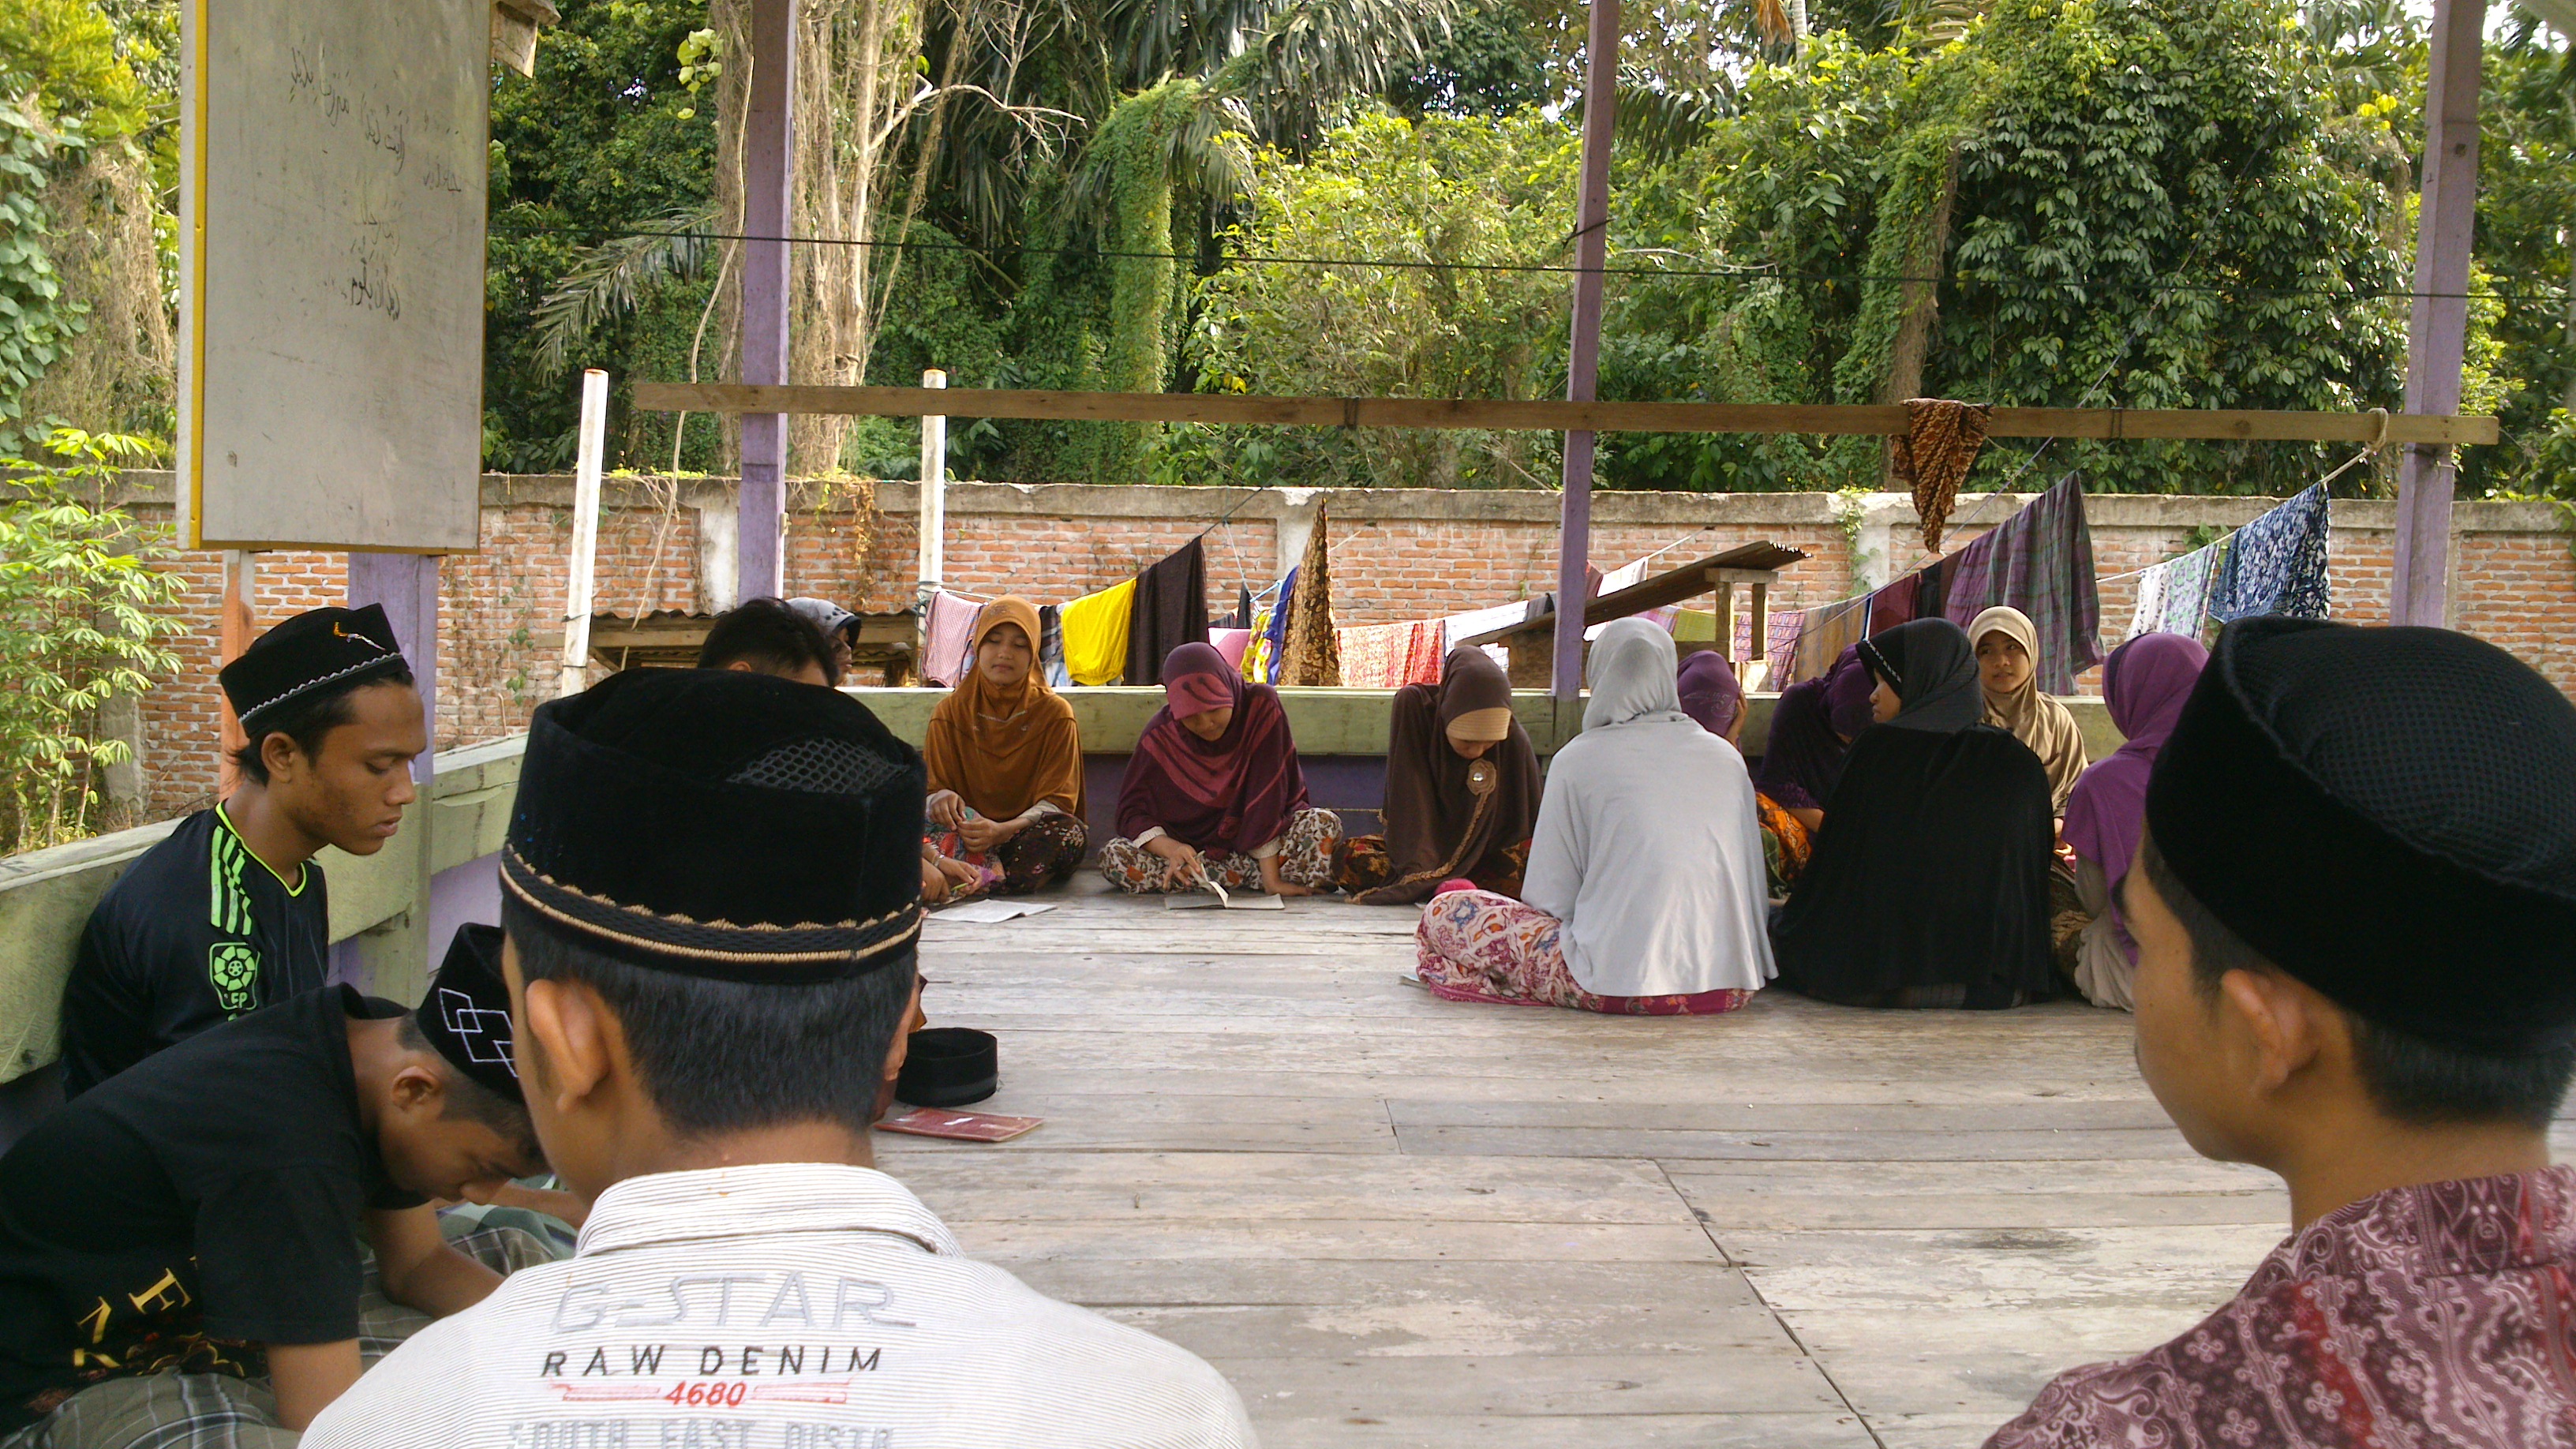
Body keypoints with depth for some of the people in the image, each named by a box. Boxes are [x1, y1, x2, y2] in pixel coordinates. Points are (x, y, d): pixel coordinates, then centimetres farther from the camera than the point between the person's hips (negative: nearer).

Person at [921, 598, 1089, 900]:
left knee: (1069, 833, -35)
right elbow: (933, 787, 6)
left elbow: (1058, 799, -2)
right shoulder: (951, 712, 11)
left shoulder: (1055, 713, 6)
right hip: (971, 832, 0)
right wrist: (942, 797, -22)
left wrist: (1004, 830, -22)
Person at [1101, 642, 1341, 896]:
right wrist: (1171, 849, -33)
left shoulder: (1262, 707, -16)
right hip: (1188, 844, 2)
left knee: (1324, 825, -28)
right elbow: (1133, 811, -12)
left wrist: (1271, 879, -25)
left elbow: (1268, 795, -20)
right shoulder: (1160, 734, -12)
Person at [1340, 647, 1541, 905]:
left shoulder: (1514, 740, -17)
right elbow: (1409, 803, -20)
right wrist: (1420, 871, -34)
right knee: (1350, 854, -29)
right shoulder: (1414, 706, -18)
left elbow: (1527, 819, -7)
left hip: (1489, 854, 0)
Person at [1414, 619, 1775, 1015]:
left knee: (1445, 914, 7)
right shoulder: (1727, 757, 9)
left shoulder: (1579, 759, -1)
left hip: (1620, 983, -5)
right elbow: (1754, 889, 13)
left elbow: (1549, 897, 0)